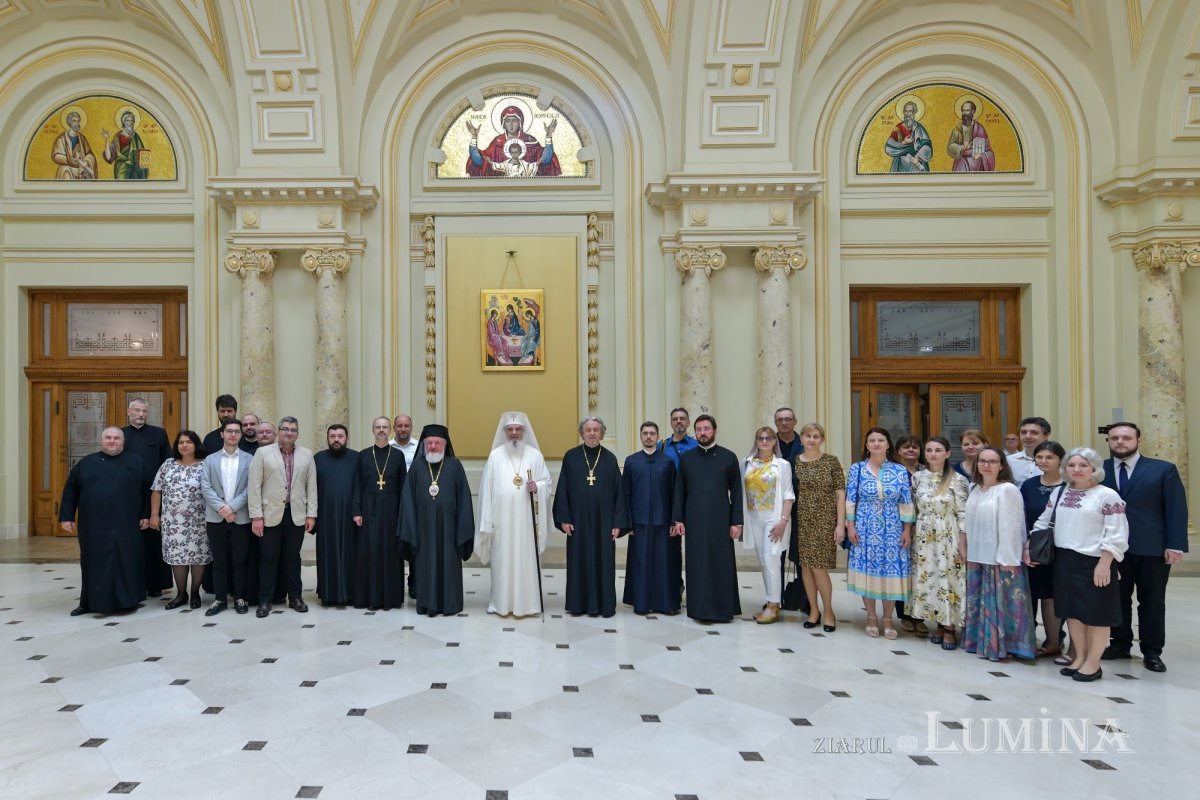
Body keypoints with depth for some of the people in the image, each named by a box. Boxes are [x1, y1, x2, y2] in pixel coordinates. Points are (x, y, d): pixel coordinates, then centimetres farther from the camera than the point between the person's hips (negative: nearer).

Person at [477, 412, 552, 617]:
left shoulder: (535, 455, 3)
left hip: (526, 519, 0)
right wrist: (487, 520, -2)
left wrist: (537, 487, -17)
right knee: (502, 560, 5)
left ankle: (526, 603, 14)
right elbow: (487, 488, 1)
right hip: (502, 518, 0)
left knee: (526, 559, 4)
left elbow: (547, 482, 6)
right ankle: (500, 602, 18)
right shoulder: (495, 455, 2)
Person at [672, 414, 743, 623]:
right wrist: (678, 519, 1)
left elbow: (736, 492, 0)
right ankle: (699, 607, 16)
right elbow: (679, 491, 7)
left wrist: (736, 521, -4)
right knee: (697, 564, 5)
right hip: (694, 520, 1)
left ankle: (724, 608, 18)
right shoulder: (686, 458, 5)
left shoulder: (729, 457, 0)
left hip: (720, 521, -1)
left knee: (722, 564, 5)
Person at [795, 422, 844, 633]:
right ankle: (814, 610, 22)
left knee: (819, 567, -4)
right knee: (805, 566, 6)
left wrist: (840, 524, -9)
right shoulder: (794, 462, 4)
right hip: (802, 520, 3)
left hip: (825, 520, -3)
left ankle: (828, 611, 17)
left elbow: (840, 495, -3)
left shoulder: (832, 462, -2)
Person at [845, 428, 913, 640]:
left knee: (891, 571, 4)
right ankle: (871, 618, 20)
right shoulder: (857, 469, 0)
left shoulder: (900, 471, 2)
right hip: (865, 529, -1)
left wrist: (907, 530, -1)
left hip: (892, 529, 1)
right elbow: (850, 500, 0)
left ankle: (887, 620, 20)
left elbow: (906, 503, 3)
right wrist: (850, 526, -5)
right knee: (867, 570, 4)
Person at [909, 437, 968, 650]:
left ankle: (950, 628, 16)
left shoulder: (957, 479, -7)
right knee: (927, 579, 7)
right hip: (923, 538, 4)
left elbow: (963, 513, -6)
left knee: (948, 578, 1)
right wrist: (910, 535, 7)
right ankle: (939, 624, 23)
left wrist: (963, 542, -8)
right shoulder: (918, 477, 4)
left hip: (948, 538, -3)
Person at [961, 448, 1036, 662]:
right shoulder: (975, 489, 10)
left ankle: (1000, 646, 13)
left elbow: (1010, 526, -15)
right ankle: (979, 641, 26)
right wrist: (964, 547, 10)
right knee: (979, 601, 15)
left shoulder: (1008, 490, -12)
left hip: (1000, 557, -7)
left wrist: (1007, 558, -17)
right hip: (977, 556, 7)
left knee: (999, 602, 1)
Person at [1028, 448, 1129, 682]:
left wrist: (1103, 564, -16)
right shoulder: (1059, 492, 9)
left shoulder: (1108, 495, -9)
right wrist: (1029, 547, 9)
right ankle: (1080, 657, 27)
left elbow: (1115, 536, -12)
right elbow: (1043, 522, 16)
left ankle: (1093, 663, 17)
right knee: (1071, 610, 13)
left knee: (1096, 613, 5)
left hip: (1093, 562, -6)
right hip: (1064, 560, 6)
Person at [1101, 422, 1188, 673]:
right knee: (1117, 599, 10)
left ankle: (1152, 652, 21)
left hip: (1152, 548, -1)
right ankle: (1120, 644, 23)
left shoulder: (1164, 469, 0)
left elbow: (1176, 509, -2)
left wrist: (1175, 545, -9)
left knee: (1152, 601, 9)